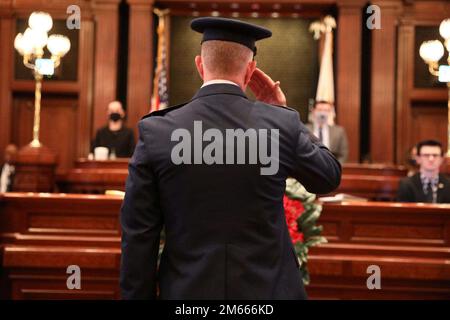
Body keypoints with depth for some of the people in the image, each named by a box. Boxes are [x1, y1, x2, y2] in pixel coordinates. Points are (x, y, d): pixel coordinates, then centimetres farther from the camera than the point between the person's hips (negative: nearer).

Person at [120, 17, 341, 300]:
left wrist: (138, 296, 4)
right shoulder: (282, 125, -9)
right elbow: (330, 177, 10)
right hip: (267, 289, 0)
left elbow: (138, 238, -7)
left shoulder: (155, 132, -9)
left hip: (188, 290, 0)